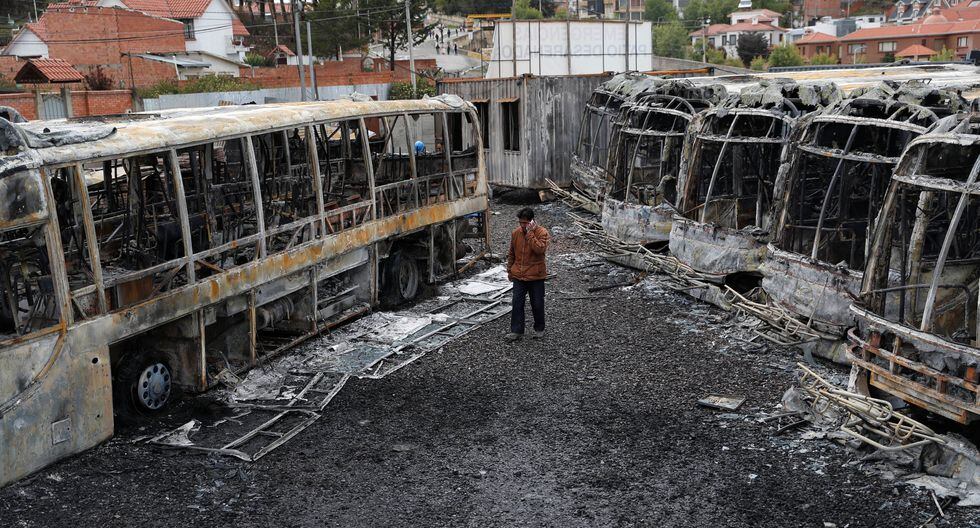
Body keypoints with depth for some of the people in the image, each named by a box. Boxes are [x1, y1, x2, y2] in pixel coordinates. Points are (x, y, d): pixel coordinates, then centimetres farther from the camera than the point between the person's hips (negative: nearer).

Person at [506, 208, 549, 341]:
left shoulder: (542, 233, -12)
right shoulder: (516, 233, 1)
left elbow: (540, 249, -29)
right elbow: (511, 253, 12)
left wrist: (530, 233, -27)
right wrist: (509, 270, 15)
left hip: (536, 276, -3)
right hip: (519, 276, 3)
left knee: (537, 304, 7)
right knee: (517, 303, 1)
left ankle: (539, 329, 25)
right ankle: (516, 331, 8)